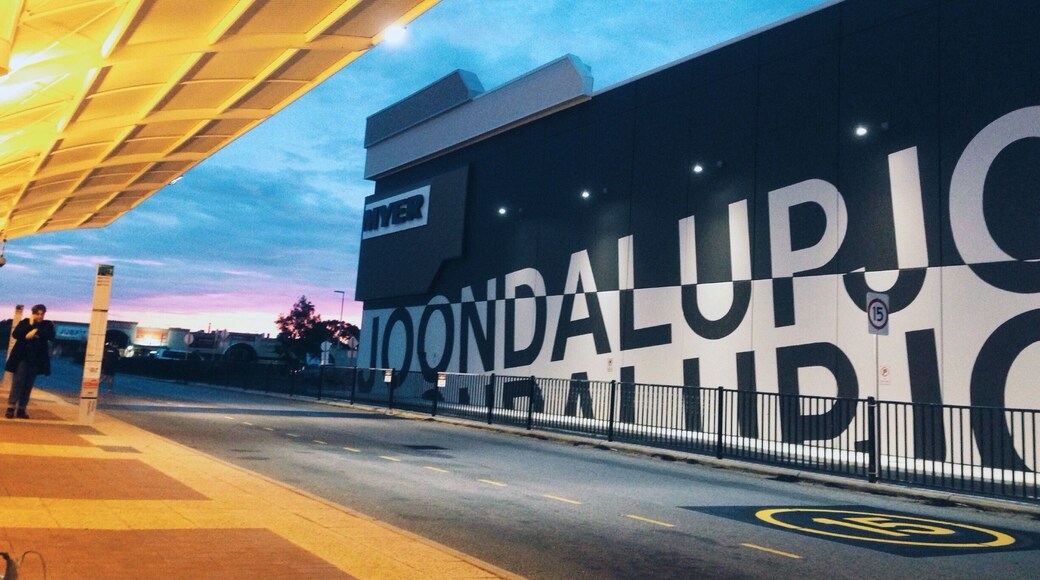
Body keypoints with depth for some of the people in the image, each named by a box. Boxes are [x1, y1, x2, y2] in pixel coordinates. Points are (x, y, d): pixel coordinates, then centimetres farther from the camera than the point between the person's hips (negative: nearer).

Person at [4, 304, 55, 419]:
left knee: (28, 385, 3)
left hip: (36, 359, 1)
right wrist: (30, 325, -13)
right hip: (21, 357, -1)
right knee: (17, 382, -7)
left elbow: (51, 336, -11)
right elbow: (15, 334, -11)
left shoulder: (48, 324, 6)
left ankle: (21, 409, 7)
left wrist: (36, 331, -16)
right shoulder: (25, 322, 4)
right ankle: (11, 408, -6)